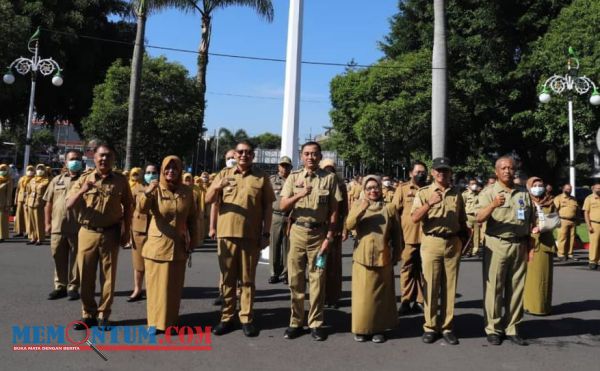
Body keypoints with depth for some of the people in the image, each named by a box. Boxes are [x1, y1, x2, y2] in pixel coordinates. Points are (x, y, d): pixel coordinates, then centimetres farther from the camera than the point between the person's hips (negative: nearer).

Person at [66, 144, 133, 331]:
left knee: (108, 277, 4)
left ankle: (103, 316, 16)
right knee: (86, 276, 6)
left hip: (110, 234, -1)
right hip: (87, 233, 1)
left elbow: (127, 206, 8)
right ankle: (88, 315, 19)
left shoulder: (121, 180, 2)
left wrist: (127, 230, 1)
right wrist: (82, 191, -20)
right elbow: (69, 205, -2)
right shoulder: (84, 178, 3)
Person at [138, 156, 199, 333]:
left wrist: (193, 241, 8)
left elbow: (192, 218, 8)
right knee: (156, 284, 4)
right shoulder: (156, 189, -6)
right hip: (157, 245, -2)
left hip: (179, 246, 2)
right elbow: (142, 209, -22)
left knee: (174, 286, 9)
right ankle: (155, 322, 15)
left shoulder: (187, 191, 1)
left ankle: (170, 321, 23)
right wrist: (147, 192, -40)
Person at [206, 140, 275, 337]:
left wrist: (266, 233, -2)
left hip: (251, 235, -1)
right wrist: (217, 186, -20)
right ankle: (227, 318, 17)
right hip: (226, 233, 1)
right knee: (227, 278, 8)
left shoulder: (261, 177, 4)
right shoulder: (224, 174, 7)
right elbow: (208, 200, 1)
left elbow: (268, 207, 4)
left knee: (247, 279, 6)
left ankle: (247, 319, 13)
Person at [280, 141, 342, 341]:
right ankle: (296, 322, 15)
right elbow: (283, 206, -1)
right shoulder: (294, 177, 5)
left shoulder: (330, 178, 0)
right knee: (295, 278, 5)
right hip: (297, 231, 2)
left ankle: (316, 323, 13)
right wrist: (299, 195, -19)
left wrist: (329, 236, -6)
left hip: (319, 233, -1)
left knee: (317, 279, 4)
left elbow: (334, 210, 0)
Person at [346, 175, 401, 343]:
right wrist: (360, 210, -21)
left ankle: (379, 328, 17)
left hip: (383, 258, 1)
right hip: (362, 257, 0)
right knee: (362, 294, 1)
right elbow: (349, 225, -9)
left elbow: (396, 234, 9)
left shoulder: (389, 208, 6)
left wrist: (396, 254, 7)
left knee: (381, 294, 7)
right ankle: (361, 328, 12)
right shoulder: (357, 205, 7)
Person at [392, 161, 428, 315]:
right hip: (408, 236, -2)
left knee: (422, 270, 8)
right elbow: (395, 212, 1)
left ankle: (419, 301, 17)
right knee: (407, 269, 4)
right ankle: (406, 301, 12)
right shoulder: (403, 189, 4)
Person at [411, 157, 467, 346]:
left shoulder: (457, 194, 11)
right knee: (431, 287, 1)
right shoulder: (424, 192, 2)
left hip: (453, 243, 2)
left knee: (449, 287, 6)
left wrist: (463, 240, 9)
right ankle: (430, 326, 10)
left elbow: (462, 221, 18)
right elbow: (414, 218, -10)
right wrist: (429, 203, -21)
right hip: (431, 242, -2)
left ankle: (447, 327, 14)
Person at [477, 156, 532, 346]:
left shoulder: (524, 193, 11)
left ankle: (511, 328, 19)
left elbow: (531, 221, 17)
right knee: (494, 288, 0)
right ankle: (493, 328, 9)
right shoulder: (488, 192, -3)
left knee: (516, 288, 9)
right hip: (497, 245, -4)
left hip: (520, 245, 4)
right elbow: (480, 218, -17)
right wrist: (493, 205, -34)